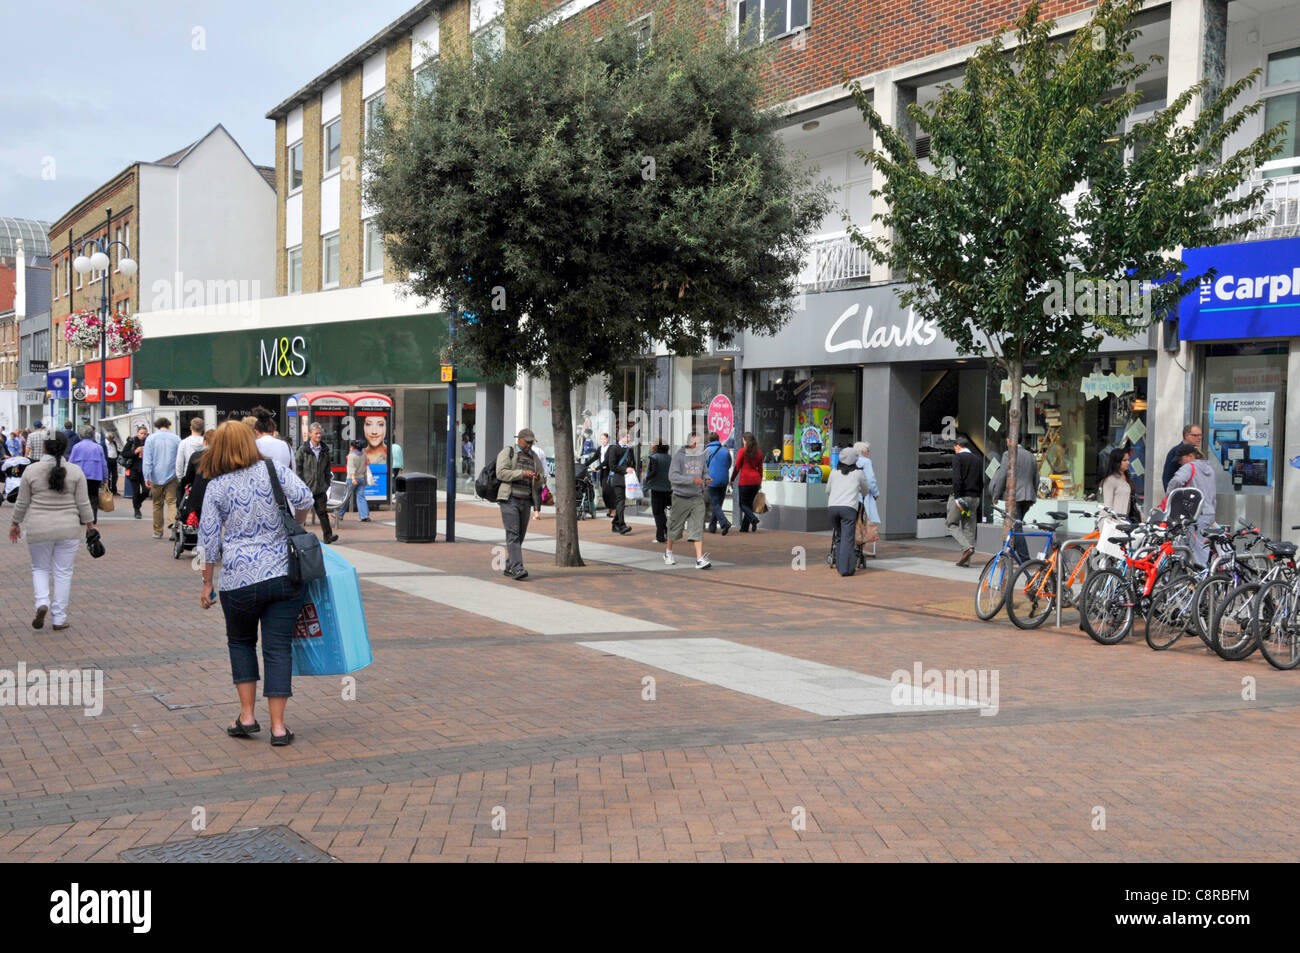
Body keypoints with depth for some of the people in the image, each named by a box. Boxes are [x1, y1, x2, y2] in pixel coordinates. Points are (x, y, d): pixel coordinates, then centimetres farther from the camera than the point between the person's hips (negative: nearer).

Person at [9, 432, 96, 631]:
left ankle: (42, 603, -5)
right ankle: (59, 618, 7)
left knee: (40, 568, 17)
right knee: (63, 573, 6)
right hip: (68, 529, 0)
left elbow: (22, 503, 2)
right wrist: (89, 524, 9)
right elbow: (83, 503, -2)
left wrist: (16, 523, 14)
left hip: (39, 530, 0)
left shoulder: (31, 470, -4)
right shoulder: (75, 471, -4)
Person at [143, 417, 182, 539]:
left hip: (156, 477, 0)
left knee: (157, 504, 11)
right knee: (172, 502, -4)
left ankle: (158, 532, 17)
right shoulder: (176, 439, 2)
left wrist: (147, 477, -4)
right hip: (172, 476, 0)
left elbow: (147, 460, -5)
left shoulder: (151, 438, -1)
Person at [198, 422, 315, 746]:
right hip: (284, 574, 1)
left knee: (241, 642, 21)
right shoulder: (274, 471, 1)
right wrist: (295, 526, 9)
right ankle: (278, 726, 4)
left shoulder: (215, 487, 1)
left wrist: (207, 582, 11)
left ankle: (247, 716, 16)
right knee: (279, 648, 4)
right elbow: (304, 498, -12)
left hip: (239, 580, 0)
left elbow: (209, 539, 2)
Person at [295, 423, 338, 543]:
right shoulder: (303, 450, -3)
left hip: (320, 487, 3)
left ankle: (328, 535, -8)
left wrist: (327, 483, 9)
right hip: (306, 487, -3)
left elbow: (327, 469, 16)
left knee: (322, 511, -4)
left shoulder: (325, 450, 9)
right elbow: (297, 468, -3)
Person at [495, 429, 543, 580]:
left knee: (519, 536, 6)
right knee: (512, 534, -14)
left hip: (525, 501, 6)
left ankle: (509, 567, 15)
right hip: (509, 499, -6)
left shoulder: (533, 457, 16)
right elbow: (501, 473, -14)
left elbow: (540, 481, 17)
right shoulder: (507, 452, 0)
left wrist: (538, 478, -8)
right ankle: (517, 568, -23)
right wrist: (522, 474, -22)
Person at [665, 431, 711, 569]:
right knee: (675, 526, 12)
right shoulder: (679, 456, -11)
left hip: (697, 498, 3)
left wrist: (707, 478, -3)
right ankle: (668, 551, 37)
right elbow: (673, 476, -19)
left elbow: (705, 471, 21)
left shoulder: (701, 455, 6)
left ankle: (700, 559, -16)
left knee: (698, 528, -9)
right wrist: (692, 480, -26)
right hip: (681, 498, -3)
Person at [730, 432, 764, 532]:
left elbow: (737, 467, -4)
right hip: (756, 480, 5)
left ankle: (753, 519, -22)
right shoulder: (759, 452, 6)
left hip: (745, 480, -5)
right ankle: (745, 527, 11)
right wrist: (760, 481, 21)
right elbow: (760, 468, 12)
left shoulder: (742, 452, -8)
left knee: (743, 503, 4)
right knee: (749, 503, 12)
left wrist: (732, 479, 6)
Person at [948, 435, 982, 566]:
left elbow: (957, 479, -17)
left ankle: (967, 547, -16)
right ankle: (965, 560, 6)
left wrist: (957, 498, -18)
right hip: (974, 498, 6)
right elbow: (981, 481, 13)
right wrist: (977, 497, 15)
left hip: (961, 497, -6)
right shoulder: (977, 459, 14)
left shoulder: (958, 458, -5)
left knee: (951, 524, 4)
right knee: (968, 527, 8)